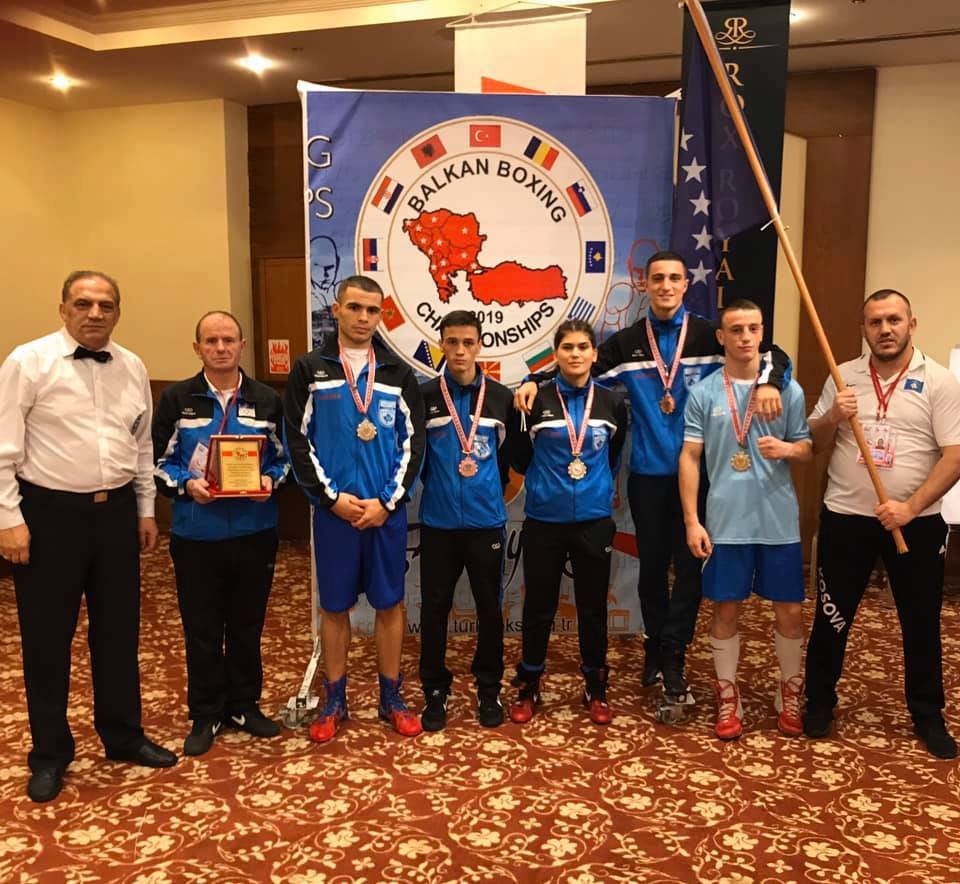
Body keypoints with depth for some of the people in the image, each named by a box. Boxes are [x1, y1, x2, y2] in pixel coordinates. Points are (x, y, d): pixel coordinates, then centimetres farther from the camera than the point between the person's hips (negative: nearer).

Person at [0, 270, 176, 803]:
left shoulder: (133, 368, 6)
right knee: (48, 638, 7)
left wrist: (146, 510, 12)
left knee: (119, 631, 14)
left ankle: (124, 737, 31)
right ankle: (50, 754, 25)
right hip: (50, 513, -4)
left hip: (116, 511, 4)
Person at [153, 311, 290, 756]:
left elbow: (285, 456, 9)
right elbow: (157, 460, 1)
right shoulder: (177, 398, 0)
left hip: (255, 533, 1)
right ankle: (205, 715, 25)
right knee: (202, 630, 9)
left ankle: (244, 705, 30)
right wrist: (186, 484, -17)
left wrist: (271, 481, -11)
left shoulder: (267, 399, 4)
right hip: (196, 535, -1)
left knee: (247, 626, 13)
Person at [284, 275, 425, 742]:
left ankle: (391, 699, 23)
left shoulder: (397, 373, 5)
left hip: (387, 510, 1)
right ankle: (334, 701, 24)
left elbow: (413, 441, 2)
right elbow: (298, 441, -2)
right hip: (333, 509, -1)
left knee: (390, 604, 9)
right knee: (334, 606, 9)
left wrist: (387, 501, -8)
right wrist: (331, 497, -10)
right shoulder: (310, 369, 1)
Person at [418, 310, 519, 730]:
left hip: (486, 521, 1)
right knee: (434, 609, 7)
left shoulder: (501, 397, 2)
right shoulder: (424, 397, -2)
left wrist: (490, 485, 8)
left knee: (490, 608, 9)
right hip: (438, 522, -1)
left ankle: (489, 689, 25)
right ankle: (435, 691, 22)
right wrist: (436, 483, 8)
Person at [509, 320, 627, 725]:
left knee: (593, 607, 11)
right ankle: (528, 687, 25)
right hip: (544, 521, -1)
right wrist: (546, 479, 8)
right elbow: (519, 458, 7)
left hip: (594, 521, 2)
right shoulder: (536, 400, -4)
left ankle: (596, 689, 28)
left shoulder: (612, 404, 2)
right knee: (538, 607, 8)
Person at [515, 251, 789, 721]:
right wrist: (535, 382, -11)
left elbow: (772, 355, -3)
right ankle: (657, 645, 29)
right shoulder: (627, 343, 5)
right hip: (648, 473, 1)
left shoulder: (709, 335, 1)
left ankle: (671, 660, 6)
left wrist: (767, 381, -25)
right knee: (652, 564, 11)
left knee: (689, 564, -1)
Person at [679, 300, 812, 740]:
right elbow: (689, 457, -2)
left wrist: (787, 449, -18)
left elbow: (808, 448, 7)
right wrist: (692, 520, -7)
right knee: (725, 609, 7)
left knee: (790, 609, 9)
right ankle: (728, 696, 23)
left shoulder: (788, 389, 2)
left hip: (779, 521, 1)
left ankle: (790, 690, 30)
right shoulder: (703, 393, -1)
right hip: (725, 522, -1)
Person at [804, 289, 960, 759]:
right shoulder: (844, 376, 4)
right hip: (845, 518, 2)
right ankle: (819, 701, 28)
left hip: (916, 523, -1)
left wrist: (910, 507, -20)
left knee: (921, 622, 12)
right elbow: (812, 444, 7)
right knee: (831, 616, 10)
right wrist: (833, 416, -15)